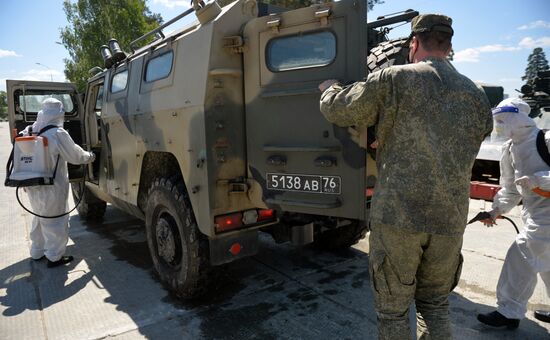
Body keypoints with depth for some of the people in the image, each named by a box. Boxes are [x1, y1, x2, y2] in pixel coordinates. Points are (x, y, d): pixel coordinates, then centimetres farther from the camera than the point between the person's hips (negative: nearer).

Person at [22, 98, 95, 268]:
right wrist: (90, 157, 11)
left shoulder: (29, 131, 2)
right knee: (55, 221, 6)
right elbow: (75, 155, -8)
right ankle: (54, 257, 13)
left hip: (33, 186, 7)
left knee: (39, 219, 22)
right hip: (52, 187, -7)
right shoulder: (58, 133, -17)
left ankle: (37, 252, 34)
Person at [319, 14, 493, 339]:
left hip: (397, 214, -5)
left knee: (392, 310, 11)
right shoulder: (477, 95, 11)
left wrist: (330, 88, 25)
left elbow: (337, 110, 1)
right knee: (435, 306, 23)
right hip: (450, 219, 5)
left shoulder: (393, 79, -6)